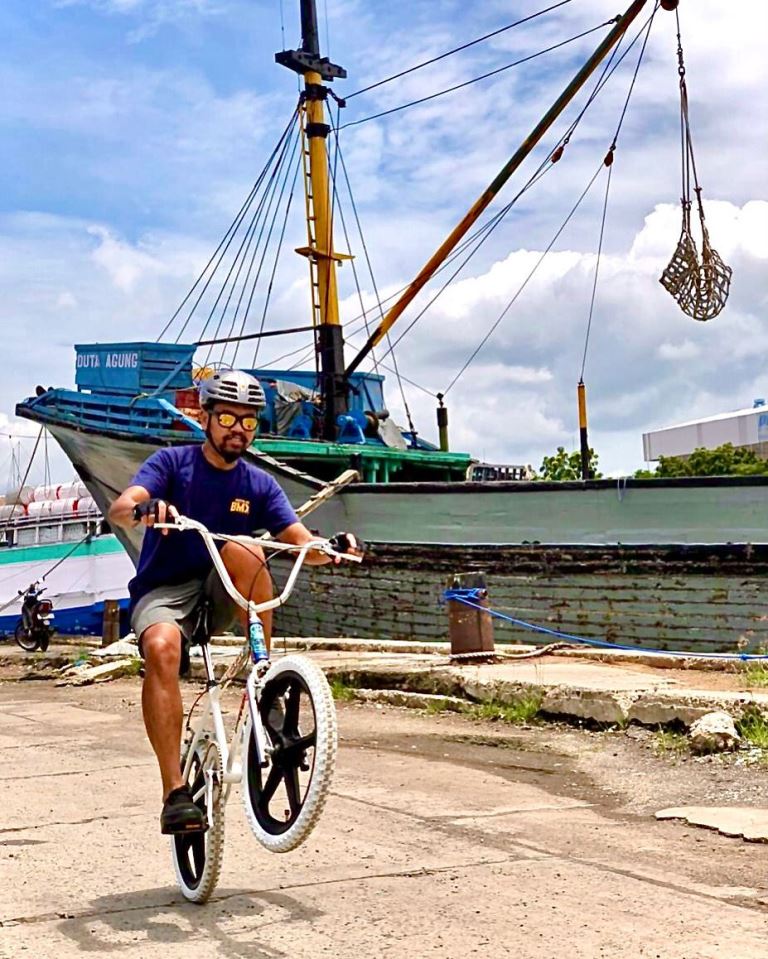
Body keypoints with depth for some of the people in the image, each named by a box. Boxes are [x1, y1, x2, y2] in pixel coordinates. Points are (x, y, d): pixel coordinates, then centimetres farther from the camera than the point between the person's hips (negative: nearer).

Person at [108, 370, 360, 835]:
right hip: (163, 590, -2)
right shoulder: (172, 463, -4)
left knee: (242, 549, -30)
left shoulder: (259, 485, 3)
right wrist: (144, 508, -45)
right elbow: (120, 508, -21)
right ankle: (176, 791, -33)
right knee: (161, 648, -35)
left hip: (220, 596, 2)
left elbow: (302, 542, -7)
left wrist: (330, 548, -30)